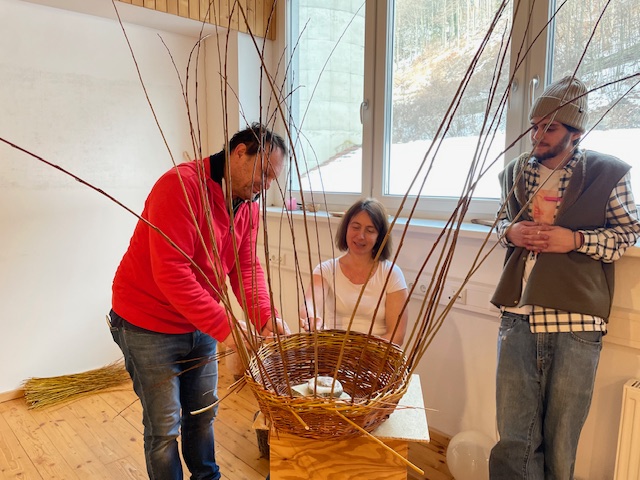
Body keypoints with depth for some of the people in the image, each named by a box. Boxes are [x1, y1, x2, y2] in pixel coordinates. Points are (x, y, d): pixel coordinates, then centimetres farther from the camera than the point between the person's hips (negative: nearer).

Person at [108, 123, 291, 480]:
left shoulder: (249, 206, 1)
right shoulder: (181, 185, -25)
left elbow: (246, 267, 0)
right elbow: (171, 273, -30)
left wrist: (265, 315, -17)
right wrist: (223, 326, -29)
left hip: (201, 326, 8)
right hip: (149, 326, -7)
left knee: (204, 412, 21)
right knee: (165, 427, 6)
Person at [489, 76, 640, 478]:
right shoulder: (517, 172, 12)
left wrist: (575, 239, -11)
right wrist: (510, 232, 0)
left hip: (576, 323, -2)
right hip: (518, 316, 3)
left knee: (561, 441, 13)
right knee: (515, 441, 5)